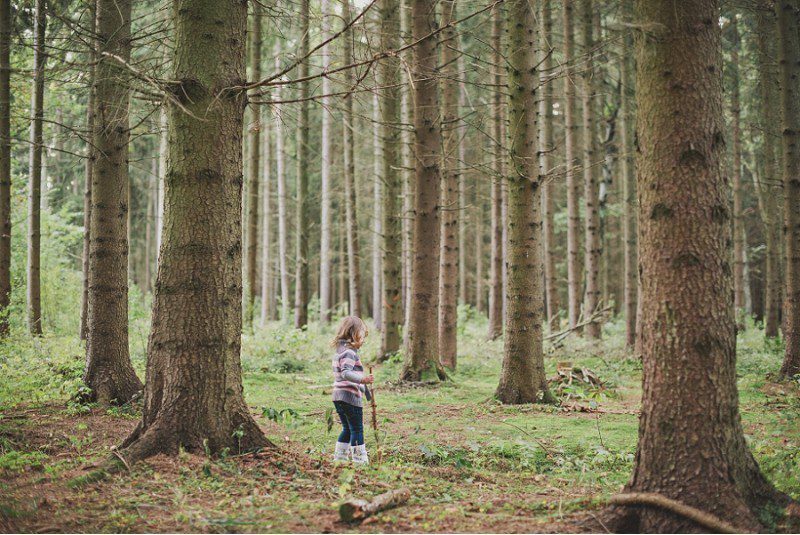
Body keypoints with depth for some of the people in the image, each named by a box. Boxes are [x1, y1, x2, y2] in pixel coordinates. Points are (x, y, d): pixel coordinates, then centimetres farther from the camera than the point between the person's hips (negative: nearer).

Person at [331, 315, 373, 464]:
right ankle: (360, 461, -2)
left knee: (347, 429, 17)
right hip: (351, 397, -9)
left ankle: (339, 458, 20)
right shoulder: (349, 352, -15)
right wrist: (362, 379, -41)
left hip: (338, 396, 9)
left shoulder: (339, 351, 16)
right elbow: (346, 373, -29)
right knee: (357, 430, -3)